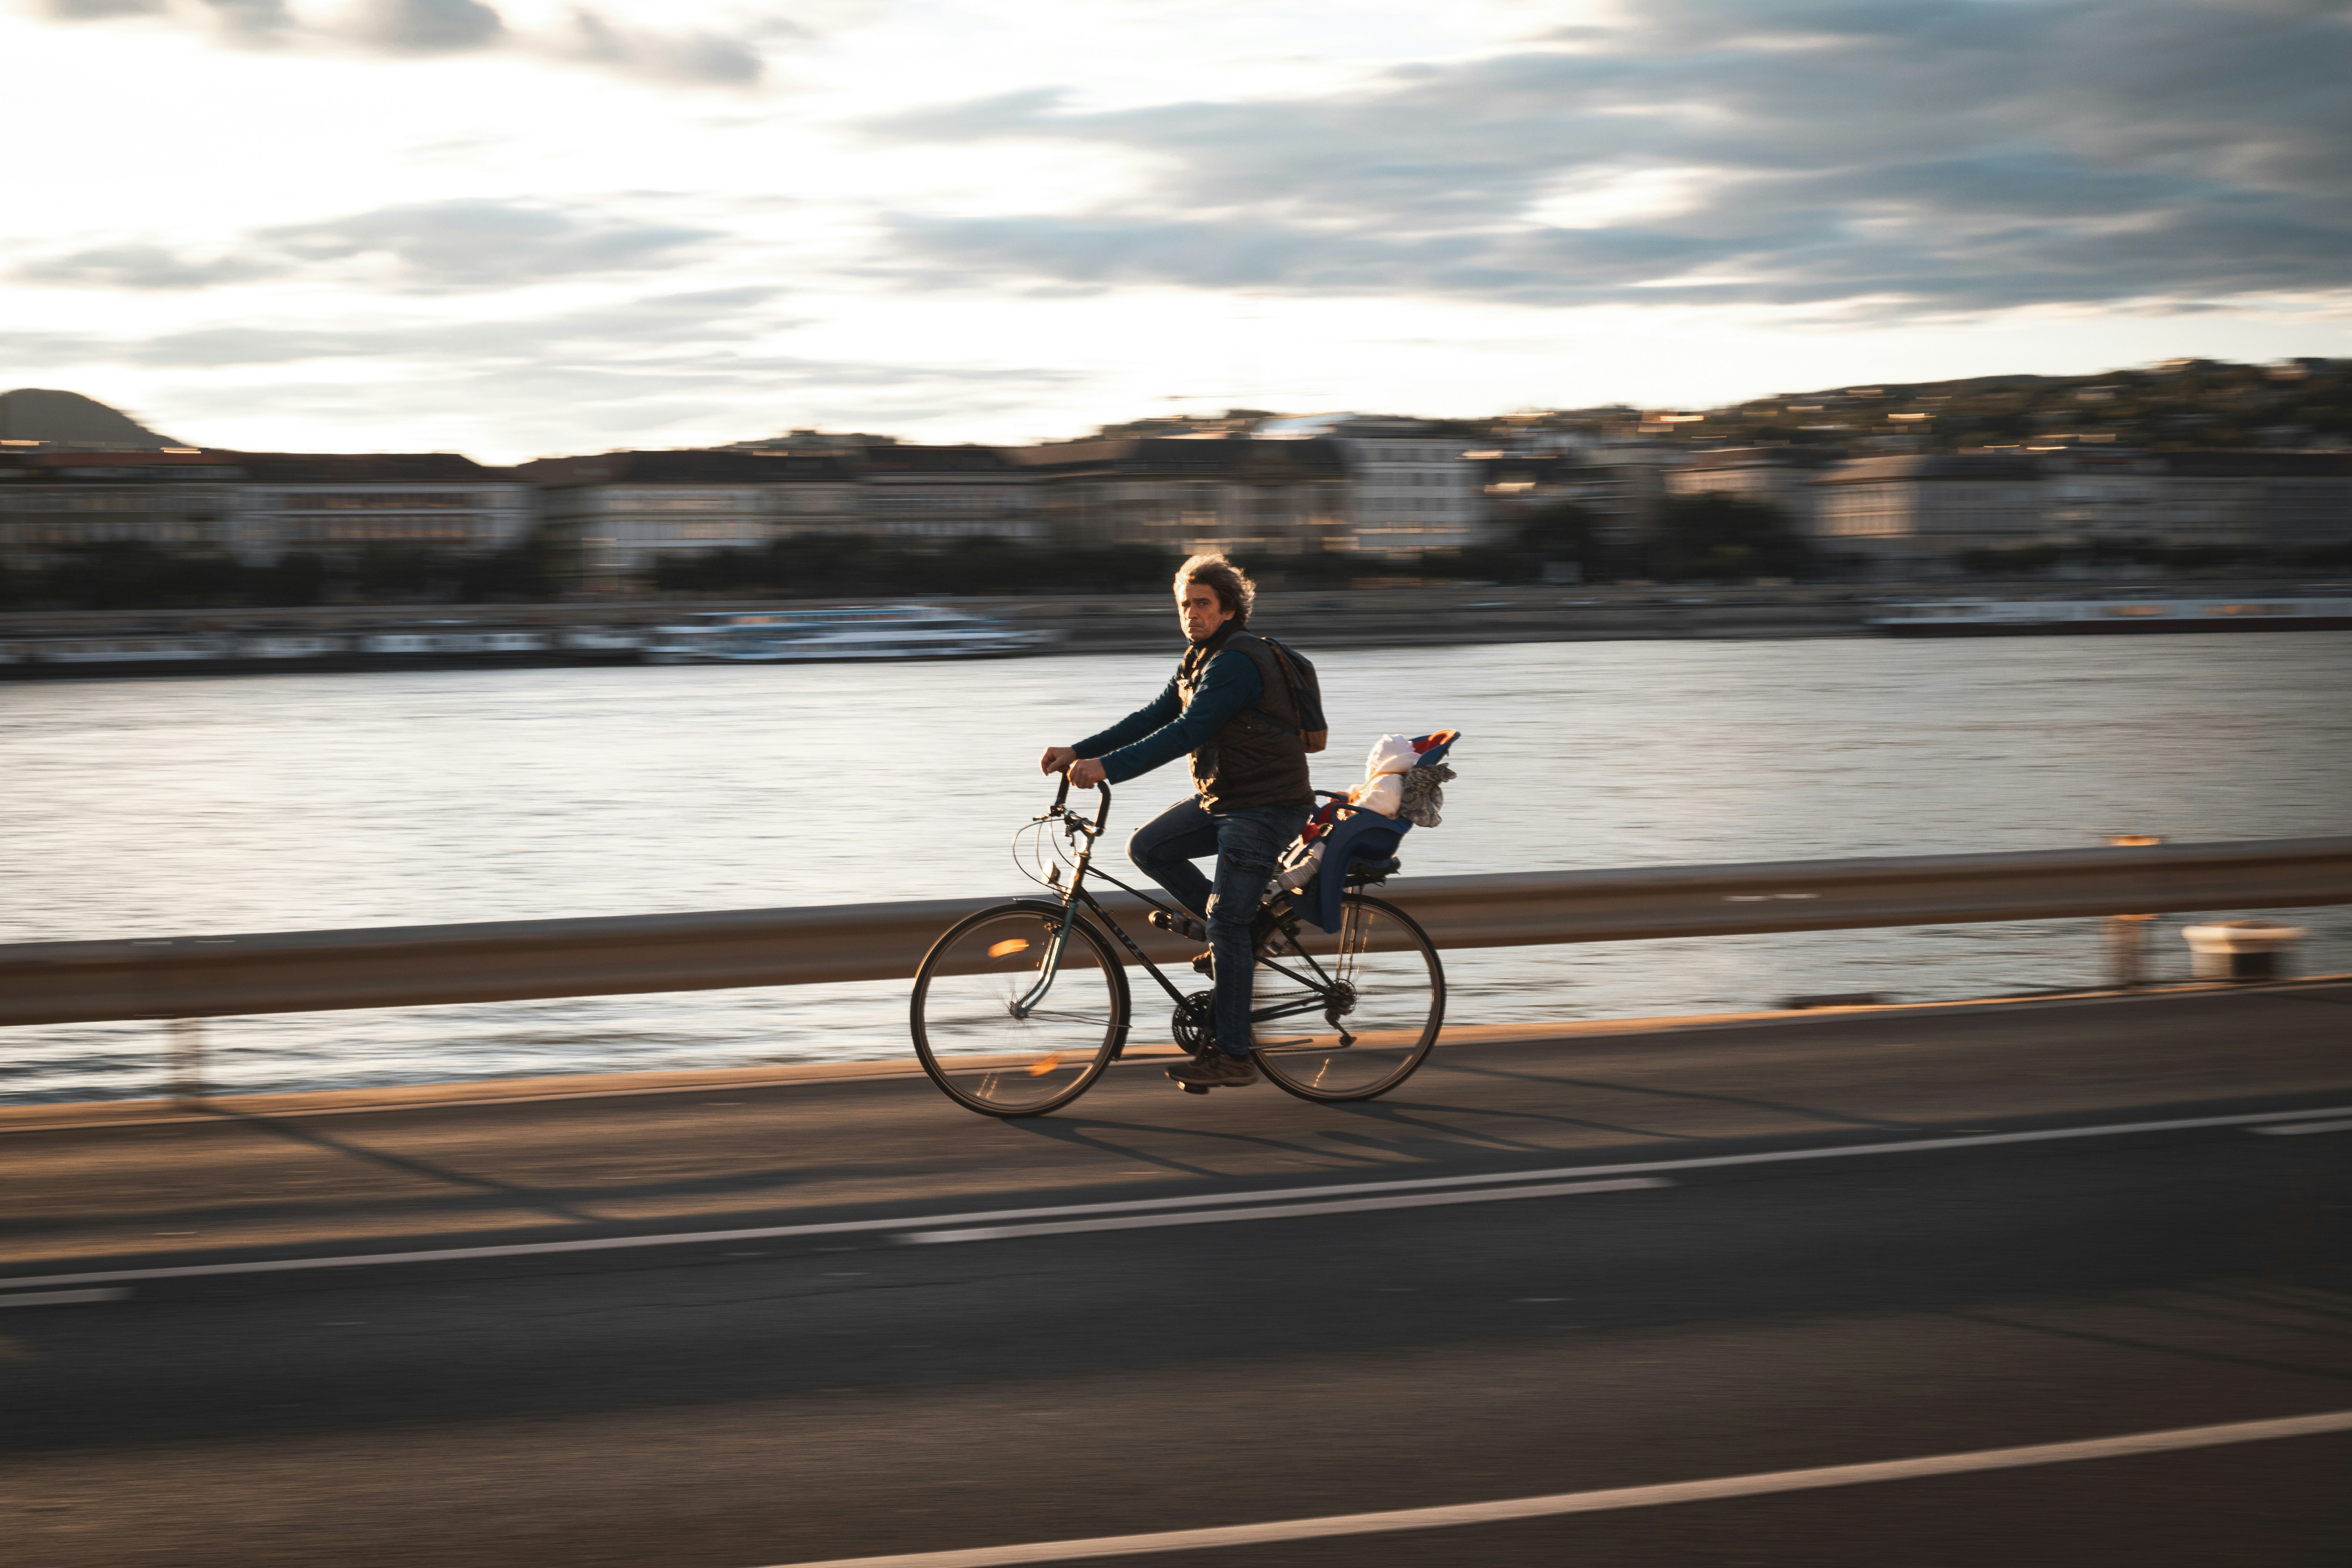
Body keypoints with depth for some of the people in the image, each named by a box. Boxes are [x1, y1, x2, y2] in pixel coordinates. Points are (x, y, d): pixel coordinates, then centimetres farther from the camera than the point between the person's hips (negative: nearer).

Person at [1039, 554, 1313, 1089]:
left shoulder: (1236, 663, -20)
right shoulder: (1199, 660, 12)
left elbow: (1184, 733, -29)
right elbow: (1153, 717, 11)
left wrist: (1106, 768, -33)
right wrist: (1078, 752, 1)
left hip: (1266, 808, -10)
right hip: (1221, 799, 10)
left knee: (1226, 924, -11)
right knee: (1148, 848, 3)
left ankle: (1233, 1057, -6)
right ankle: (1245, 929, 13)